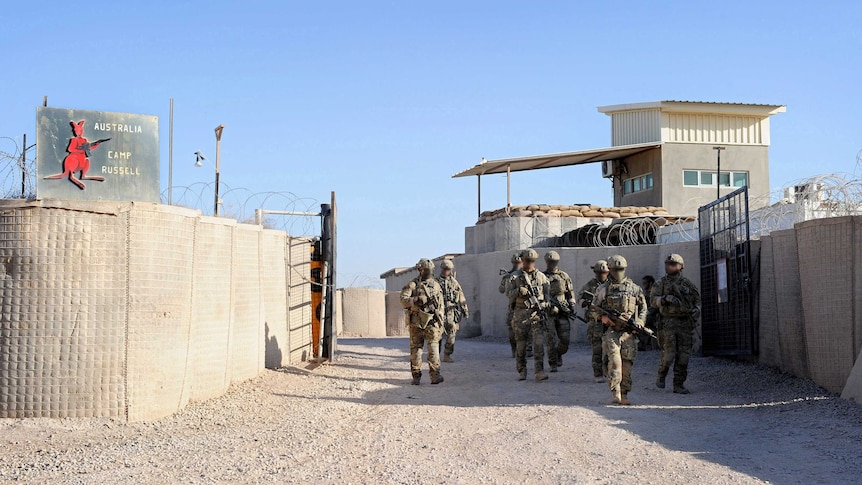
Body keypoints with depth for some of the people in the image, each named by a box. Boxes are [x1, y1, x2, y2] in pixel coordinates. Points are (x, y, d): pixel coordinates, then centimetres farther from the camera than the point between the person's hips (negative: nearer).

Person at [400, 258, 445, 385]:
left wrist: (441, 323, 10)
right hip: (416, 323, -1)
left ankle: (435, 375, -12)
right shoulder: (412, 285, 1)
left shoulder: (436, 285, 11)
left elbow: (441, 305, 15)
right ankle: (416, 376, 10)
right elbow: (403, 301, -8)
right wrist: (415, 300, -25)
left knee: (433, 348, -9)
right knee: (415, 349, 3)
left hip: (432, 322, 1)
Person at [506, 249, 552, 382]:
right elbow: (508, 293, -1)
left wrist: (545, 304, -6)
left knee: (539, 343, -11)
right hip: (521, 314, 0)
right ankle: (521, 371, 18)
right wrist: (519, 291, -20)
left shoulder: (541, 276, 8)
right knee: (521, 344, 6)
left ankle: (539, 372, -11)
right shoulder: (515, 276, 5)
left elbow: (547, 293, 12)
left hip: (537, 314, 0)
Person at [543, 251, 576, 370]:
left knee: (565, 339, 0)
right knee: (551, 340, -7)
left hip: (562, 312, 2)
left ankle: (559, 355, 29)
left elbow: (570, 292, 13)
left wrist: (572, 305, 0)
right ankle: (553, 364, 1)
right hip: (548, 312, -2)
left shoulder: (564, 276, 10)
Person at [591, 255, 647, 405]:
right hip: (611, 330, -2)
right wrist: (602, 317, -9)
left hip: (629, 331, 2)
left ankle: (624, 395, 8)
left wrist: (640, 321, 1)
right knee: (614, 360, -15)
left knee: (627, 363, 0)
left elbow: (643, 307, 17)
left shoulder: (634, 288, 10)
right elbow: (594, 308, 10)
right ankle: (616, 394, -14)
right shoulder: (603, 289, 6)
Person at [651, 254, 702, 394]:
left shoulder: (687, 283, 10)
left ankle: (678, 385, 9)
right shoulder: (661, 283, 3)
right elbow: (653, 300, -6)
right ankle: (661, 376, 16)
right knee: (669, 354, -10)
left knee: (683, 356, 1)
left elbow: (697, 298, 20)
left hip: (685, 323, 3)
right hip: (668, 323, -3)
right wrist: (665, 299, -24)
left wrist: (697, 309, 1)